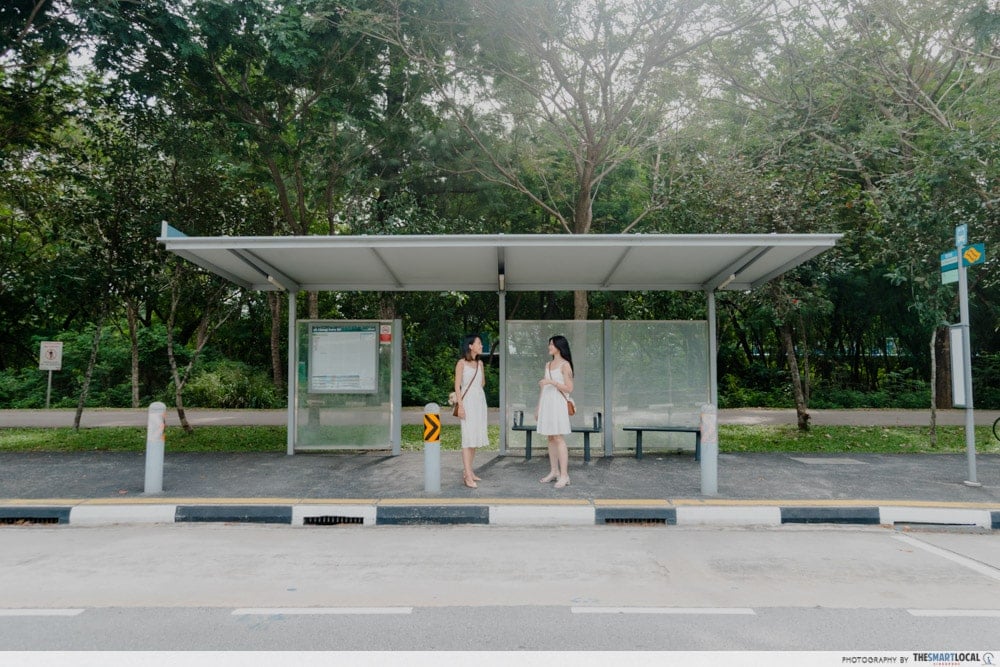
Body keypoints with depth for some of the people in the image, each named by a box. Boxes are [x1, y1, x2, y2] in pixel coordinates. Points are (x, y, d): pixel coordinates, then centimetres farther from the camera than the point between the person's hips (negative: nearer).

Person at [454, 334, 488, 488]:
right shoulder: (461, 363, -4)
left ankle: (468, 471, 14)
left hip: (480, 400, 6)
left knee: (476, 437, 7)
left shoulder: (480, 363, 13)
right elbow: (457, 386, -8)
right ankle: (467, 476, -12)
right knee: (468, 437, -10)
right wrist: (460, 405, -15)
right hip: (468, 402, -6)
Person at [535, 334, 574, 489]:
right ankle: (554, 472, 14)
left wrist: (552, 382, -19)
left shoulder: (565, 365, -4)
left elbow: (569, 389, -10)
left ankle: (564, 475, -10)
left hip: (558, 404, -7)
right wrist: (538, 408, 15)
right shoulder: (548, 365, 16)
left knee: (559, 438, -11)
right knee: (551, 438, 8)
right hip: (546, 403, 7)